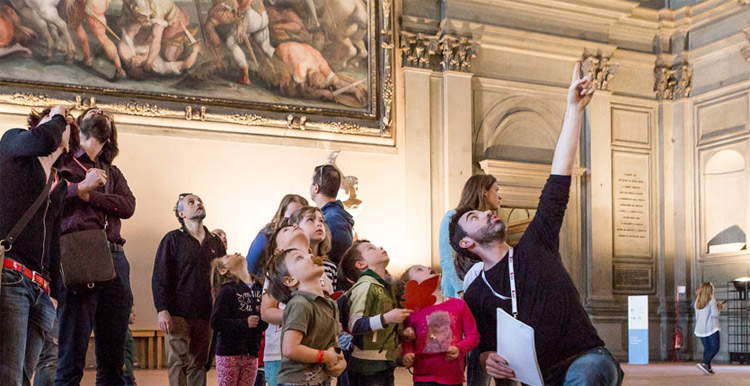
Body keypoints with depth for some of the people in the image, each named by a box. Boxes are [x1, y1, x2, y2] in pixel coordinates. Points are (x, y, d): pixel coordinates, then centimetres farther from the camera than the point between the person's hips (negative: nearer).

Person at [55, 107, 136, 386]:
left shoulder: (113, 172, 25)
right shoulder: (63, 162, 12)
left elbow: (128, 206, 6)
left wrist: (90, 195, -4)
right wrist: (82, 187, -9)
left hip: (114, 258, 5)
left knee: (113, 357, 5)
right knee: (72, 354, -8)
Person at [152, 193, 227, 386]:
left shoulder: (216, 242, 14)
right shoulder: (173, 239, 2)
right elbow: (159, 277, -3)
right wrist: (162, 310, -13)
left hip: (205, 314, 4)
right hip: (179, 313, -4)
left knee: (199, 364, 6)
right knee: (178, 363, -5)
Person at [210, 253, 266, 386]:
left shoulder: (258, 288, 7)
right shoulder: (228, 290, -10)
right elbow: (216, 322, -17)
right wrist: (245, 323, -21)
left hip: (251, 353, 5)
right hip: (229, 353, -5)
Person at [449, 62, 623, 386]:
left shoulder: (535, 245, 9)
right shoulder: (475, 296, 12)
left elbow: (559, 178, 4)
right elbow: (483, 347, 22)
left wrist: (574, 108, 1)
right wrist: (487, 359, -5)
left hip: (589, 360, -2)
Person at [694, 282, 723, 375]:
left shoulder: (697, 302, 9)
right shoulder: (712, 301, -10)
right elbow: (714, 314, -18)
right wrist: (719, 307, 0)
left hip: (700, 329, 6)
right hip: (711, 329, -6)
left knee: (707, 348, 13)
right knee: (715, 347, -1)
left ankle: (708, 368, 9)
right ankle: (704, 363, -19)